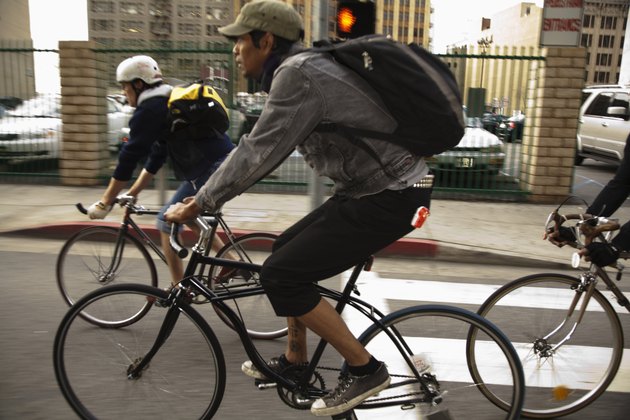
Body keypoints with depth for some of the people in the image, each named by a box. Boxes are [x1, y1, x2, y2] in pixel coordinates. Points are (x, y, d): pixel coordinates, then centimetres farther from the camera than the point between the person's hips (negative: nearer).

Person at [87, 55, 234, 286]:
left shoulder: (149, 109, -8)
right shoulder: (168, 103, 22)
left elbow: (129, 157, -9)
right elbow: (157, 153, 23)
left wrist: (104, 203, -2)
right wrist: (132, 193, 24)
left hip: (211, 170, -9)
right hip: (225, 164, 10)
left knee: (167, 222, 3)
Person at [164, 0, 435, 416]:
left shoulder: (297, 72, -16)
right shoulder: (301, 68, 14)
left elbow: (258, 152, -19)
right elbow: (260, 149, 18)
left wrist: (199, 204, -9)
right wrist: (207, 194, 18)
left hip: (391, 197, -10)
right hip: (369, 188, 10)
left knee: (280, 274, -10)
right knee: (286, 249, 16)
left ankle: (365, 370, 3)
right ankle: (295, 359, 31)